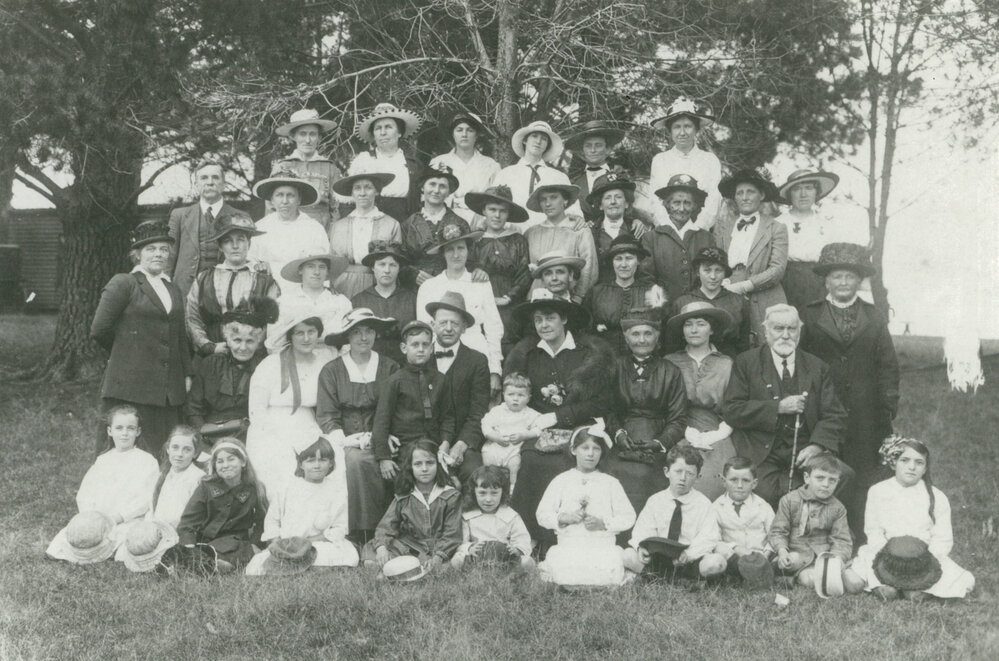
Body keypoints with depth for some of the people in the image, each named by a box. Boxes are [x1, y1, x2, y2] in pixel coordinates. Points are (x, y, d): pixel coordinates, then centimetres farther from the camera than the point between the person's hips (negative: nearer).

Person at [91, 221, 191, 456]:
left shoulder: (173, 290, 18)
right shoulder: (123, 283, -2)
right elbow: (99, 330, -6)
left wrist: (186, 374, 13)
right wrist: (123, 352, 7)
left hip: (169, 390, 6)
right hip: (131, 384, -5)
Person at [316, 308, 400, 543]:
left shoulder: (390, 367, 10)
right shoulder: (331, 370, 7)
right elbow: (326, 416, 2)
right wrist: (343, 439, -15)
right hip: (346, 440, 0)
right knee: (355, 459, -32)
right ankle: (359, 535, -24)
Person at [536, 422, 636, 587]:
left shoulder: (610, 483, 14)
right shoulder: (561, 481, 13)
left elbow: (628, 517, 7)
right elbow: (542, 515, 8)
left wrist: (603, 523, -10)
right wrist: (564, 518, -10)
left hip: (603, 544, 1)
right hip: (568, 545, 0)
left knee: (606, 576, -29)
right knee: (565, 576, -29)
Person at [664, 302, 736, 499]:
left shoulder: (727, 364, 11)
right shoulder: (670, 363, 10)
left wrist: (717, 435, -5)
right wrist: (689, 434, -6)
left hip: (717, 440, 0)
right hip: (682, 440, 0)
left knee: (713, 485, -19)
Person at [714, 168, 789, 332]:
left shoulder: (776, 229, 5)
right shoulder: (723, 227, 14)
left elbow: (778, 269, -4)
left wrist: (744, 286, -13)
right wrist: (724, 283, -11)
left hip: (764, 306, -2)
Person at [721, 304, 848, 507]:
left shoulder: (817, 367, 16)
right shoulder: (746, 363, 7)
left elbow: (834, 415, 10)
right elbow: (730, 410, -3)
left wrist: (817, 445, -9)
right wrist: (778, 408, -11)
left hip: (803, 454, 2)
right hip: (762, 456, -2)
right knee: (765, 494, -26)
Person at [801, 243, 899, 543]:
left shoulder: (874, 318, 11)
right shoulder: (809, 317, 6)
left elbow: (888, 365, 9)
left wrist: (890, 403, 1)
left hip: (865, 417, 1)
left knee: (863, 479, 2)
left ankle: (861, 539, 11)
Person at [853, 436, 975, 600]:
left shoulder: (937, 497, 2)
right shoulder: (877, 491, 3)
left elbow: (943, 539, -2)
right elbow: (873, 532, 1)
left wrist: (925, 560, -19)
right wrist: (888, 557, -16)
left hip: (923, 558, 0)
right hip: (886, 557, 0)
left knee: (966, 582, -24)